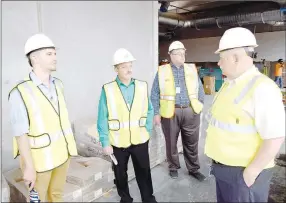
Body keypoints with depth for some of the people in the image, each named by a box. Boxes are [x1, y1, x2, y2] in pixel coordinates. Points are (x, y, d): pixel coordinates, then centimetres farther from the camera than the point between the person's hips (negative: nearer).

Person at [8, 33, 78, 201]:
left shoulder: (58, 84, 1)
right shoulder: (21, 92, -18)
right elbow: (20, 133, -17)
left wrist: (69, 145, 11)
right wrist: (29, 166, -15)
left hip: (62, 153, 5)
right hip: (40, 158, -5)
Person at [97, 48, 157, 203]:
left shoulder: (142, 86, -2)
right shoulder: (108, 89, -10)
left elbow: (149, 111, 6)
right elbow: (102, 119, -8)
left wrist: (147, 131, 1)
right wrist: (105, 142, -8)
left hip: (140, 140, 2)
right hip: (118, 141, -1)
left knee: (144, 172, 15)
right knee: (120, 174, 18)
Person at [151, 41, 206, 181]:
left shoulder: (192, 69, 10)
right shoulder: (162, 71, 3)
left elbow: (200, 90, 14)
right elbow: (155, 94, 1)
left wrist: (199, 106, 6)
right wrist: (156, 113, -3)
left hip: (191, 112, 2)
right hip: (170, 112, -1)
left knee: (192, 143, 11)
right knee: (171, 143, 12)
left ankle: (194, 169, 30)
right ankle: (173, 167, 33)